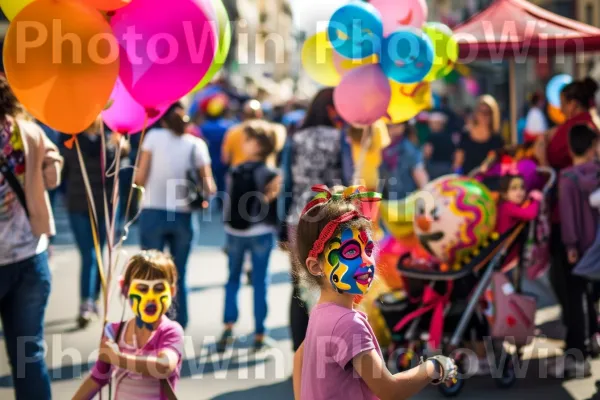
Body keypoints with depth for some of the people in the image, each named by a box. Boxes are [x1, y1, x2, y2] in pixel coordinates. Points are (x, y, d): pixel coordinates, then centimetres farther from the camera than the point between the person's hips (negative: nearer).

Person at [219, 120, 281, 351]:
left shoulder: (235, 173, -2)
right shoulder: (271, 176, -10)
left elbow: (228, 204, 3)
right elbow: (275, 209, -12)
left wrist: (229, 229, 10)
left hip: (235, 232, 2)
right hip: (261, 233, -2)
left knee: (233, 279, 15)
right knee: (260, 282, 4)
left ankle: (229, 326, 3)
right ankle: (259, 335, 6)